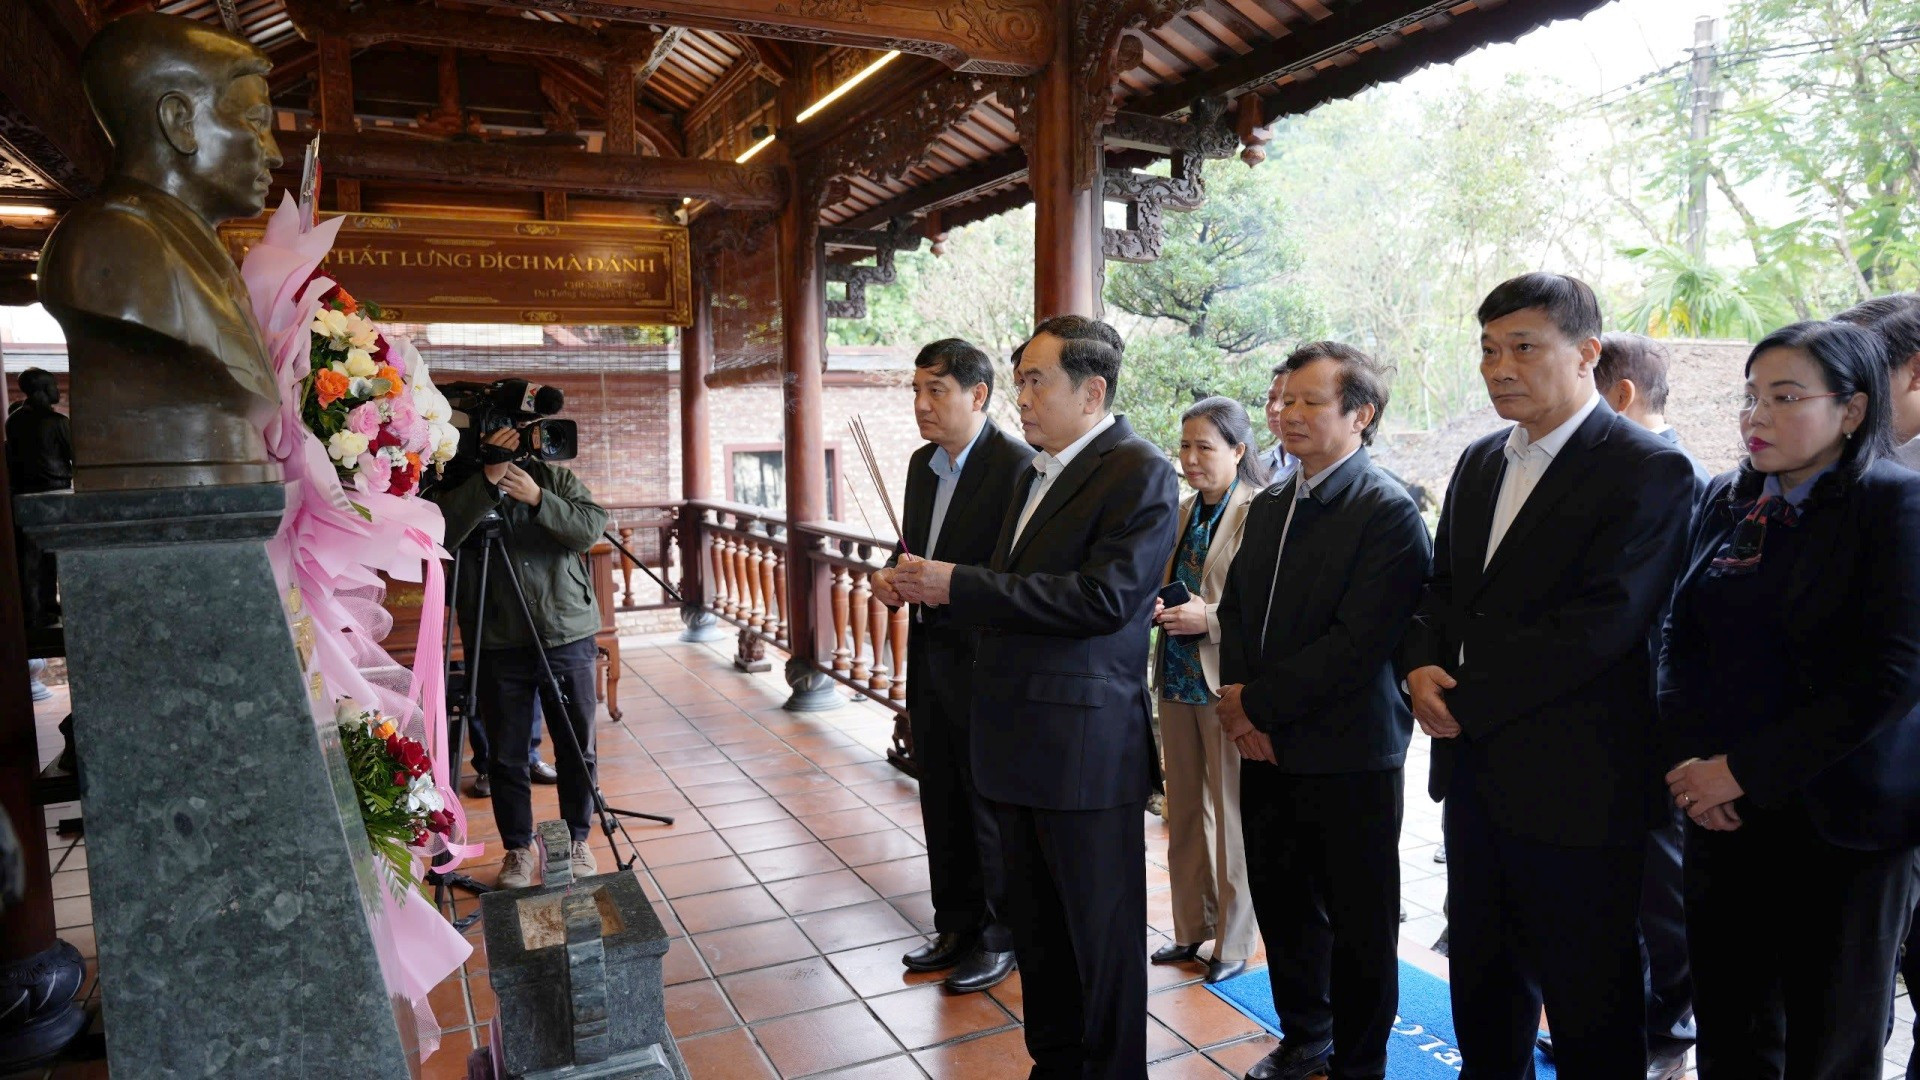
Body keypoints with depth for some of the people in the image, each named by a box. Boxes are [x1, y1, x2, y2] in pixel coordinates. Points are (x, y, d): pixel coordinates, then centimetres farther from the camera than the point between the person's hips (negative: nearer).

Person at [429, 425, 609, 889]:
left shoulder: (556, 478, 5)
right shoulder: (458, 486, 0)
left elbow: (592, 528, -10)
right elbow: (441, 533, -21)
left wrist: (538, 498, -22)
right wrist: (487, 478, -29)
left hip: (568, 637, 1)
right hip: (499, 646, -1)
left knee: (578, 749, 9)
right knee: (506, 756, 7)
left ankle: (577, 840, 27)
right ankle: (518, 847, 25)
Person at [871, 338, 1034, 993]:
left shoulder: (1016, 466, -17)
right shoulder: (923, 463, 10)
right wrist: (894, 577, -1)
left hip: (983, 668, -8)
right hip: (930, 662, 8)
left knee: (991, 809, 7)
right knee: (942, 804, 18)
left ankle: (1000, 939, 25)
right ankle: (956, 926, 35)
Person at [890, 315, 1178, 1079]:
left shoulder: (1139, 475, -13)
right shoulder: (1037, 475, 14)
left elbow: (1103, 596, -24)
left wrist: (958, 584, -22)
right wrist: (931, 589, 0)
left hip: (1086, 748, -8)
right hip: (1019, 744, 9)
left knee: (1101, 937, 8)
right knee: (1036, 927, 20)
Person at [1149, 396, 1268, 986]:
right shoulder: (1183, 512, 11)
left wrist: (1210, 620, -22)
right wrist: (1157, 607, 0)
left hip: (1228, 686, -7)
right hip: (1179, 682, 7)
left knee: (1230, 816, 6)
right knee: (1184, 812, 16)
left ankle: (1234, 941, 22)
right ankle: (1191, 928, 32)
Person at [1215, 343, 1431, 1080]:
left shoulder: (1389, 512, -14)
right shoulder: (1268, 506, 11)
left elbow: (1359, 641, -21)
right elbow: (1235, 610, 13)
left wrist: (1257, 702, -15)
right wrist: (1237, 702, -4)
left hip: (1349, 756, -6)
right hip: (1267, 747, 7)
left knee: (1358, 927, 9)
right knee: (1283, 907, 18)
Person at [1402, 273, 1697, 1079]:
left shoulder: (1650, 470, -12)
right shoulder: (1480, 462, 11)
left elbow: (1601, 624, -20)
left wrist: (1466, 699, -17)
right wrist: (1424, 665, -5)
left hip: (1575, 786, -7)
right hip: (1475, 770, 7)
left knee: (1590, 1008, 9)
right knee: (1482, 982, 20)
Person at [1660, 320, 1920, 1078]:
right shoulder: (1726, 499, 7)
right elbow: (1682, 640, 9)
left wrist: (1746, 769, -15)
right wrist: (1691, 762, -5)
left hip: (1838, 816, -4)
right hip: (1723, 812, 4)